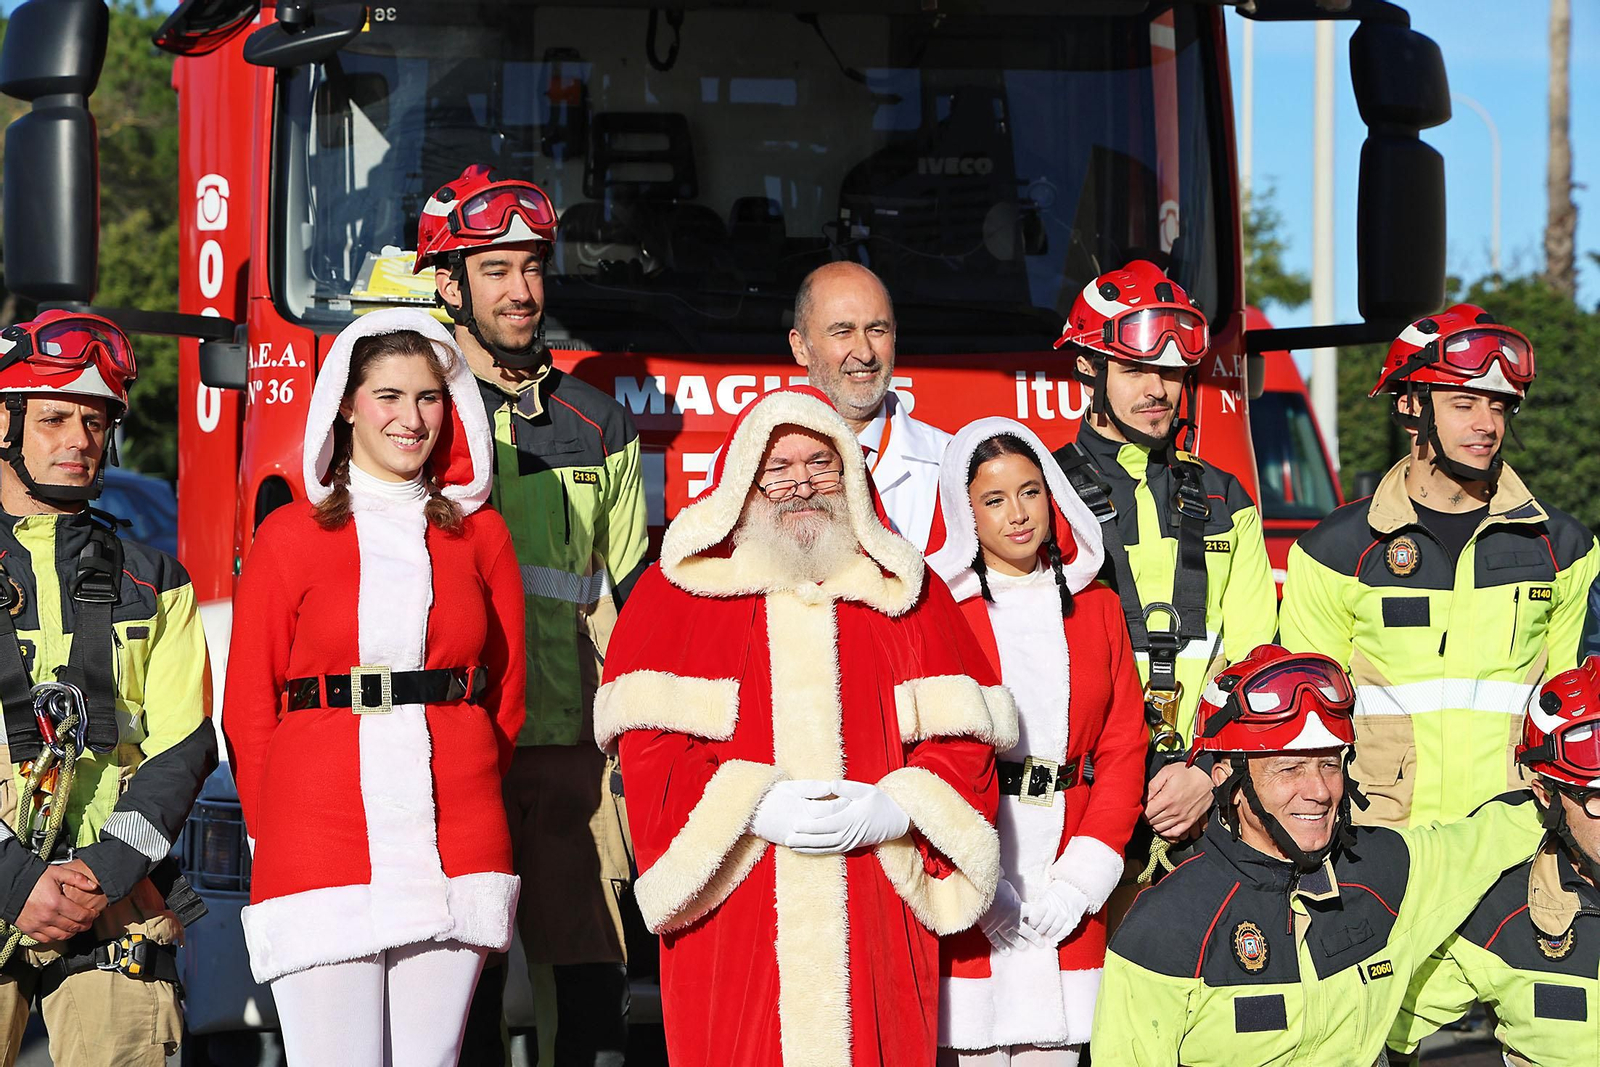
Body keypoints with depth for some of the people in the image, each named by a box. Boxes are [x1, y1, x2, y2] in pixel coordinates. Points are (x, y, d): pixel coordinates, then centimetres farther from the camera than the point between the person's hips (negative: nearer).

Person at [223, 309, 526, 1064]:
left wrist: (460, 801, 11)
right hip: (320, 853, -2)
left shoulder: (479, 534, 12)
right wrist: (281, 829, 8)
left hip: (454, 853, 2)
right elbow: (249, 707, 8)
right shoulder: (291, 537, 5)